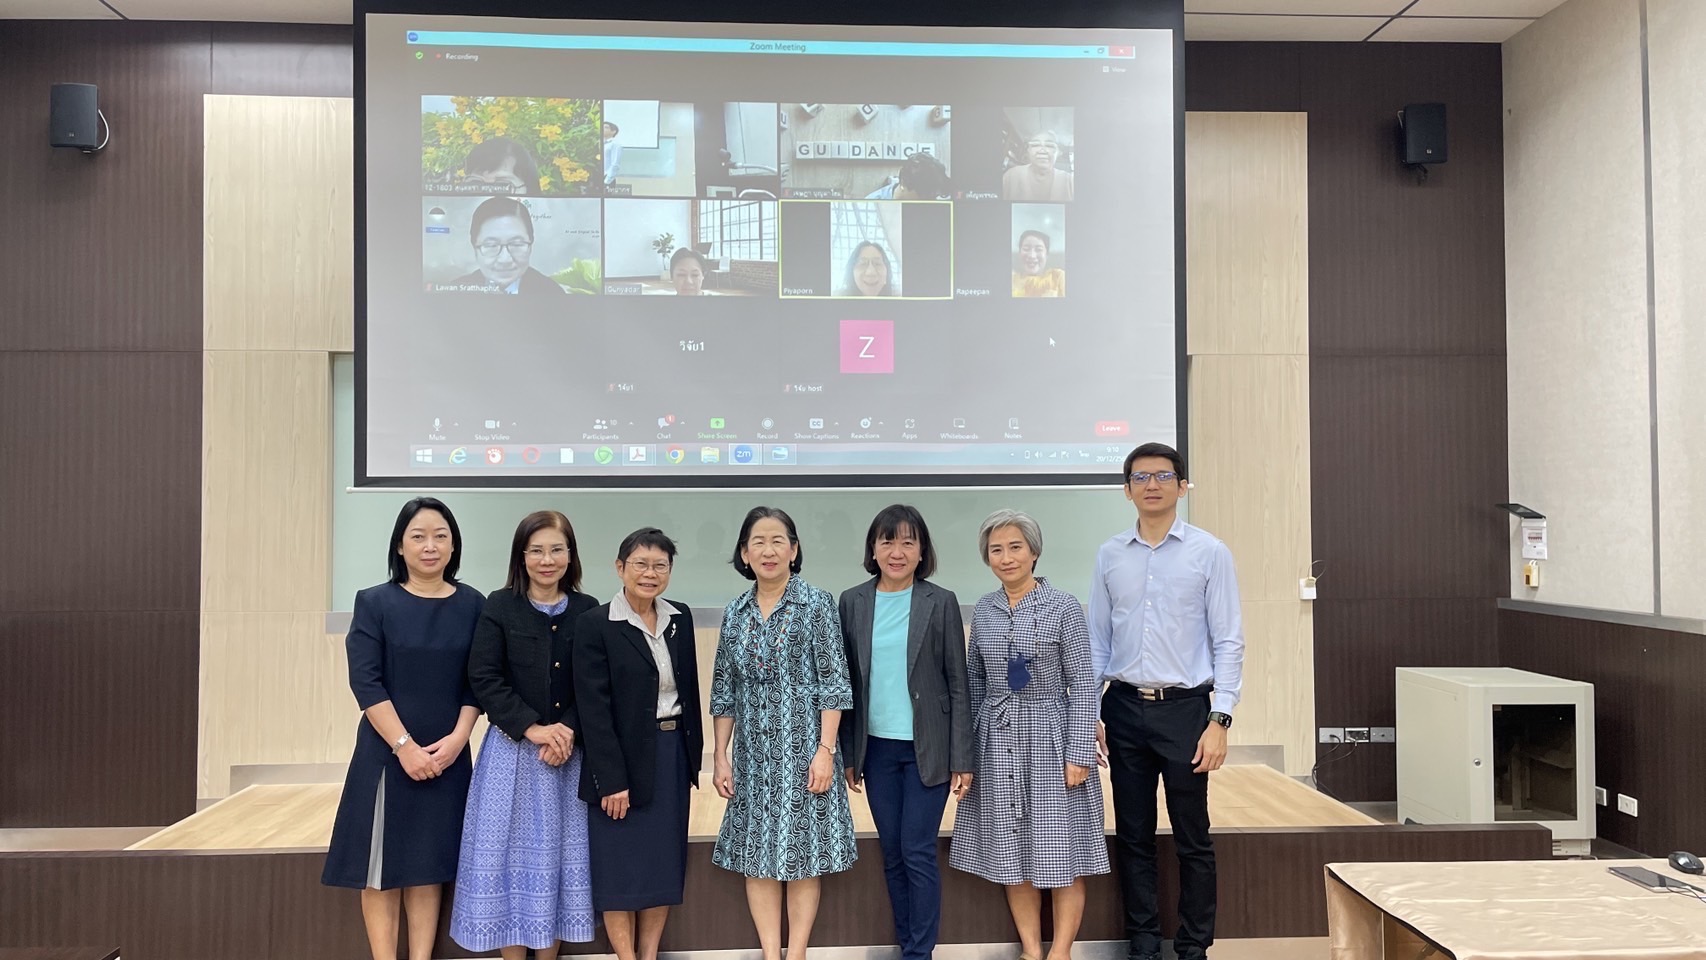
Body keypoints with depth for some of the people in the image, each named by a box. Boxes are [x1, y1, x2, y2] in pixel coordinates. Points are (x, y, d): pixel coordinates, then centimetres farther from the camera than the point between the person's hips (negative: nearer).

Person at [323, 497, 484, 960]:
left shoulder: (472, 605, 2)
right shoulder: (374, 602, -3)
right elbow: (365, 683, -9)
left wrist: (456, 739, -11)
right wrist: (404, 745, -15)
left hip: (447, 756, 2)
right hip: (386, 753, -2)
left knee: (428, 863, 9)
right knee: (383, 863, 4)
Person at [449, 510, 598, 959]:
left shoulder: (588, 611, 2)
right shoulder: (499, 607, -2)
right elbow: (483, 678, -8)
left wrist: (569, 734, -13)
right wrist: (533, 728, -16)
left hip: (569, 751, 2)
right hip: (512, 749, -2)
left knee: (559, 853, 9)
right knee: (510, 852, 3)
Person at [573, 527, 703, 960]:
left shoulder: (680, 618, 6)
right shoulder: (596, 624, -11)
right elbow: (594, 710, -14)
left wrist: (693, 755, 9)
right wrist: (612, 779, -17)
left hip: (673, 754, 5)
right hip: (624, 760, -5)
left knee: (664, 862, 11)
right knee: (621, 867, 4)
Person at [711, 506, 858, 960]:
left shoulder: (817, 604, -5)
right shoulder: (735, 612, 7)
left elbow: (833, 683, -8)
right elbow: (724, 690, 10)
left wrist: (825, 750, -14)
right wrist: (720, 756, 6)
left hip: (803, 749, -4)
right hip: (753, 753, 4)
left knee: (802, 854, 3)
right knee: (755, 857, 7)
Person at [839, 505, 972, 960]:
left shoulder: (941, 602, -5)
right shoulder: (853, 602, 2)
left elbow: (958, 684, -3)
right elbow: (845, 682, 7)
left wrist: (962, 759, -5)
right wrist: (847, 754, 7)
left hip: (926, 748, -3)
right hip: (877, 748, 3)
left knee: (917, 852, -1)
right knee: (892, 854, 11)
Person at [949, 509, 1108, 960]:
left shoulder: (1063, 607, -7)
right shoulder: (983, 610, 5)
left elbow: (1083, 684, -7)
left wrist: (1078, 753, -12)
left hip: (1050, 739, -4)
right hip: (998, 740, 4)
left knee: (1061, 850, 3)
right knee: (1013, 852, 10)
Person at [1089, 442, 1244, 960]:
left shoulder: (1209, 552, -4)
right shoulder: (1110, 555, 5)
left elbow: (1228, 642, -4)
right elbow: (1097, 641, 9)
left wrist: (1219, 719, -10)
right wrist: (1090, 715, 4)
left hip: (1185, 708, -3)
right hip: (1125, 707, 3)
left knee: (1192, 838, 6)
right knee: (1133, 836, 11)